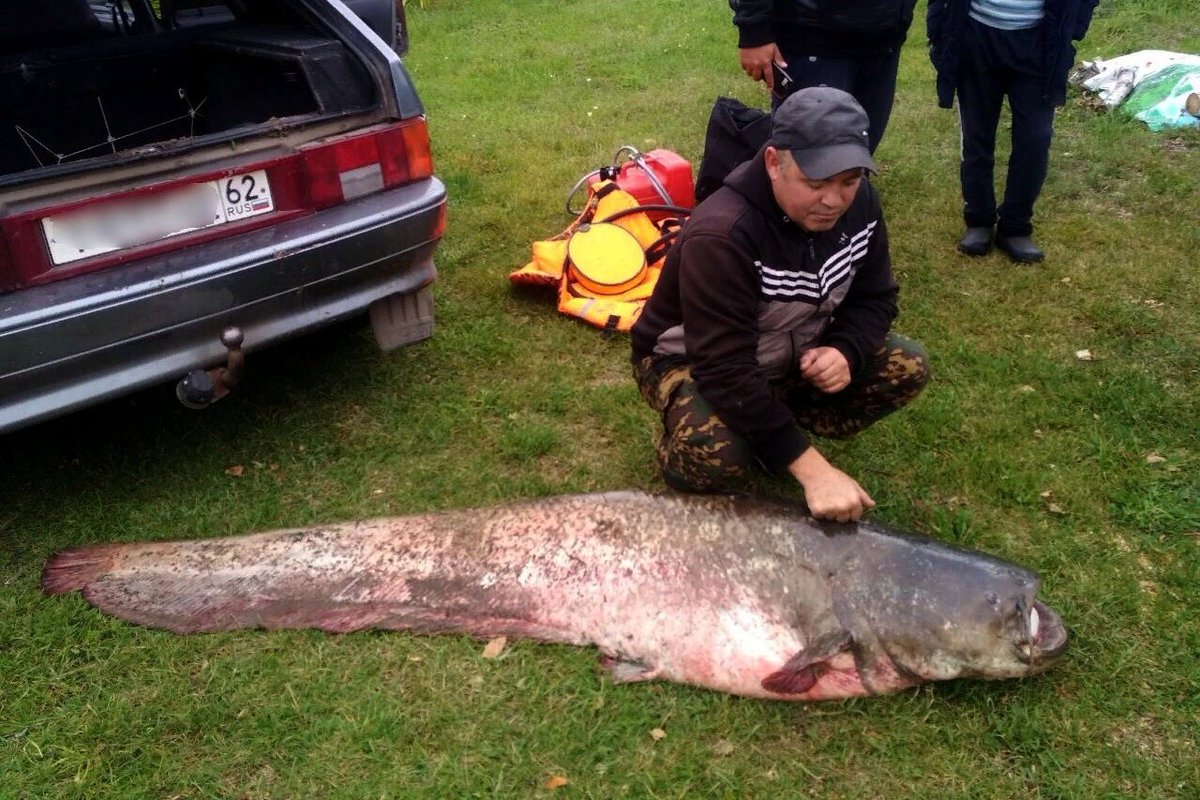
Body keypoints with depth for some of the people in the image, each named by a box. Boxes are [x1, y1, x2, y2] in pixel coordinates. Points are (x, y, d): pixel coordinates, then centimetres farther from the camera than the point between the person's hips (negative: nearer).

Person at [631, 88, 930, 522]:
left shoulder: (859, 202, -13)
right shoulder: (721, 236, -35)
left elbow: (875, 298, 0)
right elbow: (726, 370, -37)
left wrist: (845, 351, -25)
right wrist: (811, 467, -38)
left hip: (794, 352, 7)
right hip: (692, 359, -7)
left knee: (908, 367, -10)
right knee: (718, 457, -37)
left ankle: (780, 422, 2)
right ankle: (683, 445, 0)